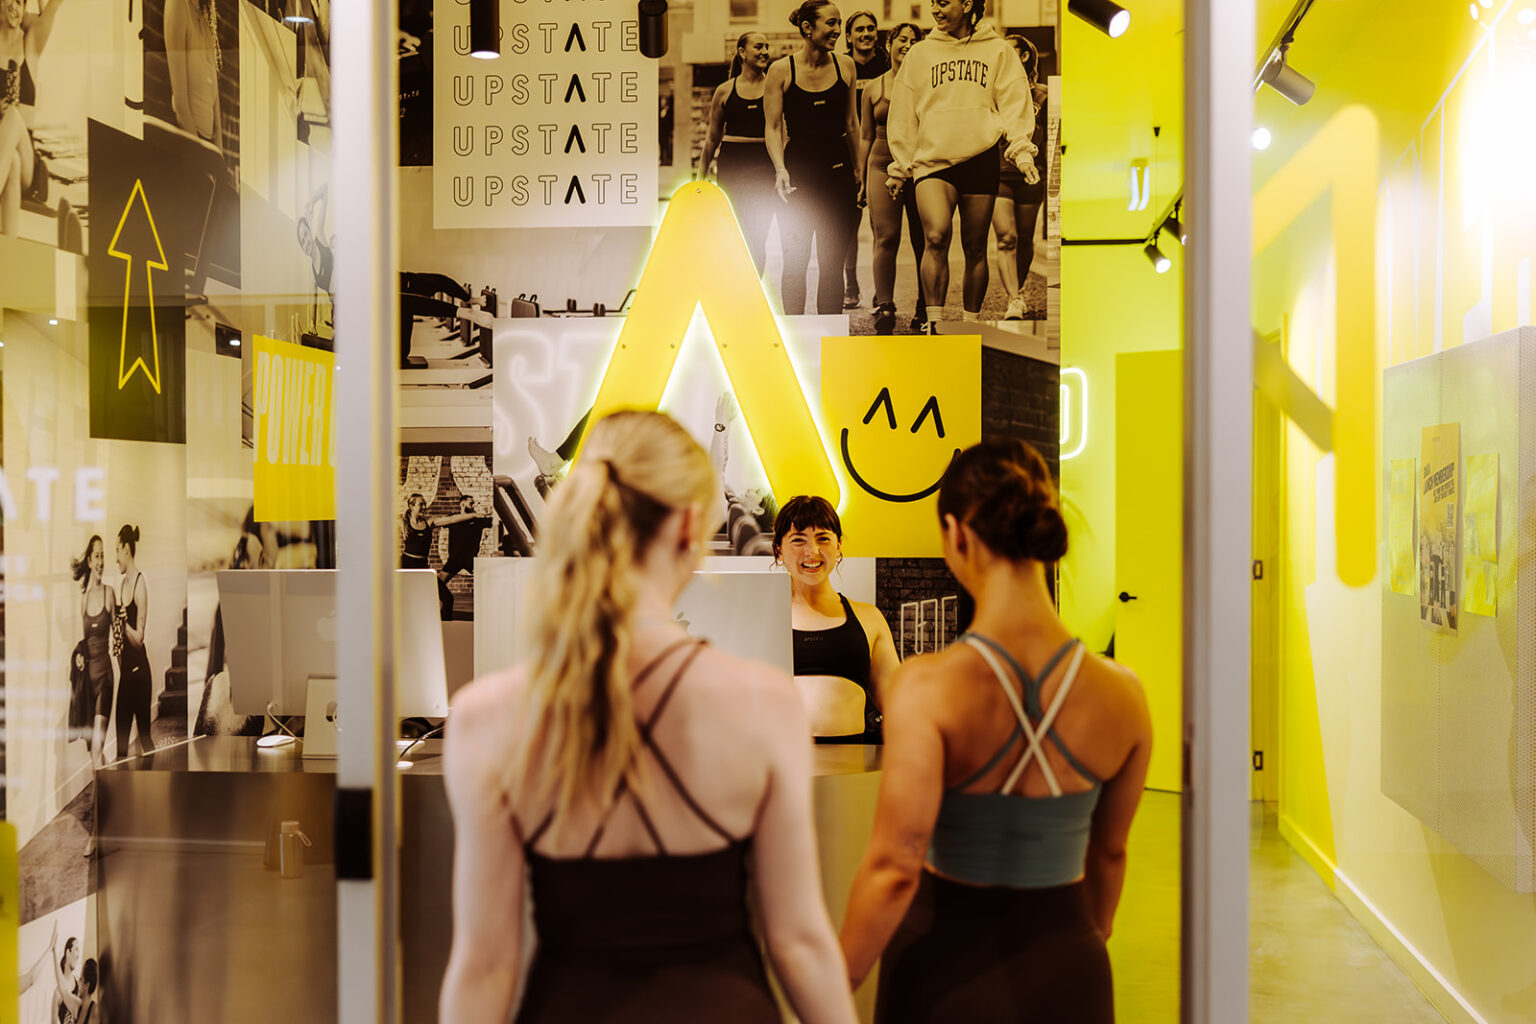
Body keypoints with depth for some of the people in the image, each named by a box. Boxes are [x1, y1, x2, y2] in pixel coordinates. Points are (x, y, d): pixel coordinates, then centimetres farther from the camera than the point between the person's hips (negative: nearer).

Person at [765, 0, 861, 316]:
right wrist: (780, 169, -16)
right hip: (798, 172, -2)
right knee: (795, 262, -1)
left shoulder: (844, 67, 6)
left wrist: (857, 171, 15)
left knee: (832, 264, 5)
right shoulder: (781, 70, -3)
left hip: (837, 173, 3)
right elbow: (773, 127, -2)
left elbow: (852, 124, 14)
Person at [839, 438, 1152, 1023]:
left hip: (947, 969, -2)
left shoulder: (927, 687, -21)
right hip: (1064, 973, 3)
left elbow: (894, 867, -23)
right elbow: (1109, 853, 6)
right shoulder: (1120, 694, -8)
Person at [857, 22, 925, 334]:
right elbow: (865, 138, 15)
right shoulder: (873, 89, 12)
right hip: (883, 166, 1)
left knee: (922, 241, 1)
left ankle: (924, 309, 11)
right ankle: (884, 307, -14)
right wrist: (861, 179, 11)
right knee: (886, 238, -11)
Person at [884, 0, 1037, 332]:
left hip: (980, 159, 0)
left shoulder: (998, 51, 11)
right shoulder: (920, 53, 14)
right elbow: (903, 115, 17)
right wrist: (900, 166, 14)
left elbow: (1014, 103, 7)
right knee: (935, 237, -21)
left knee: (975, 249, 5)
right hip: (932, 159, 0)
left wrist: (1022, 150, -7)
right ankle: (933, 325, -21)